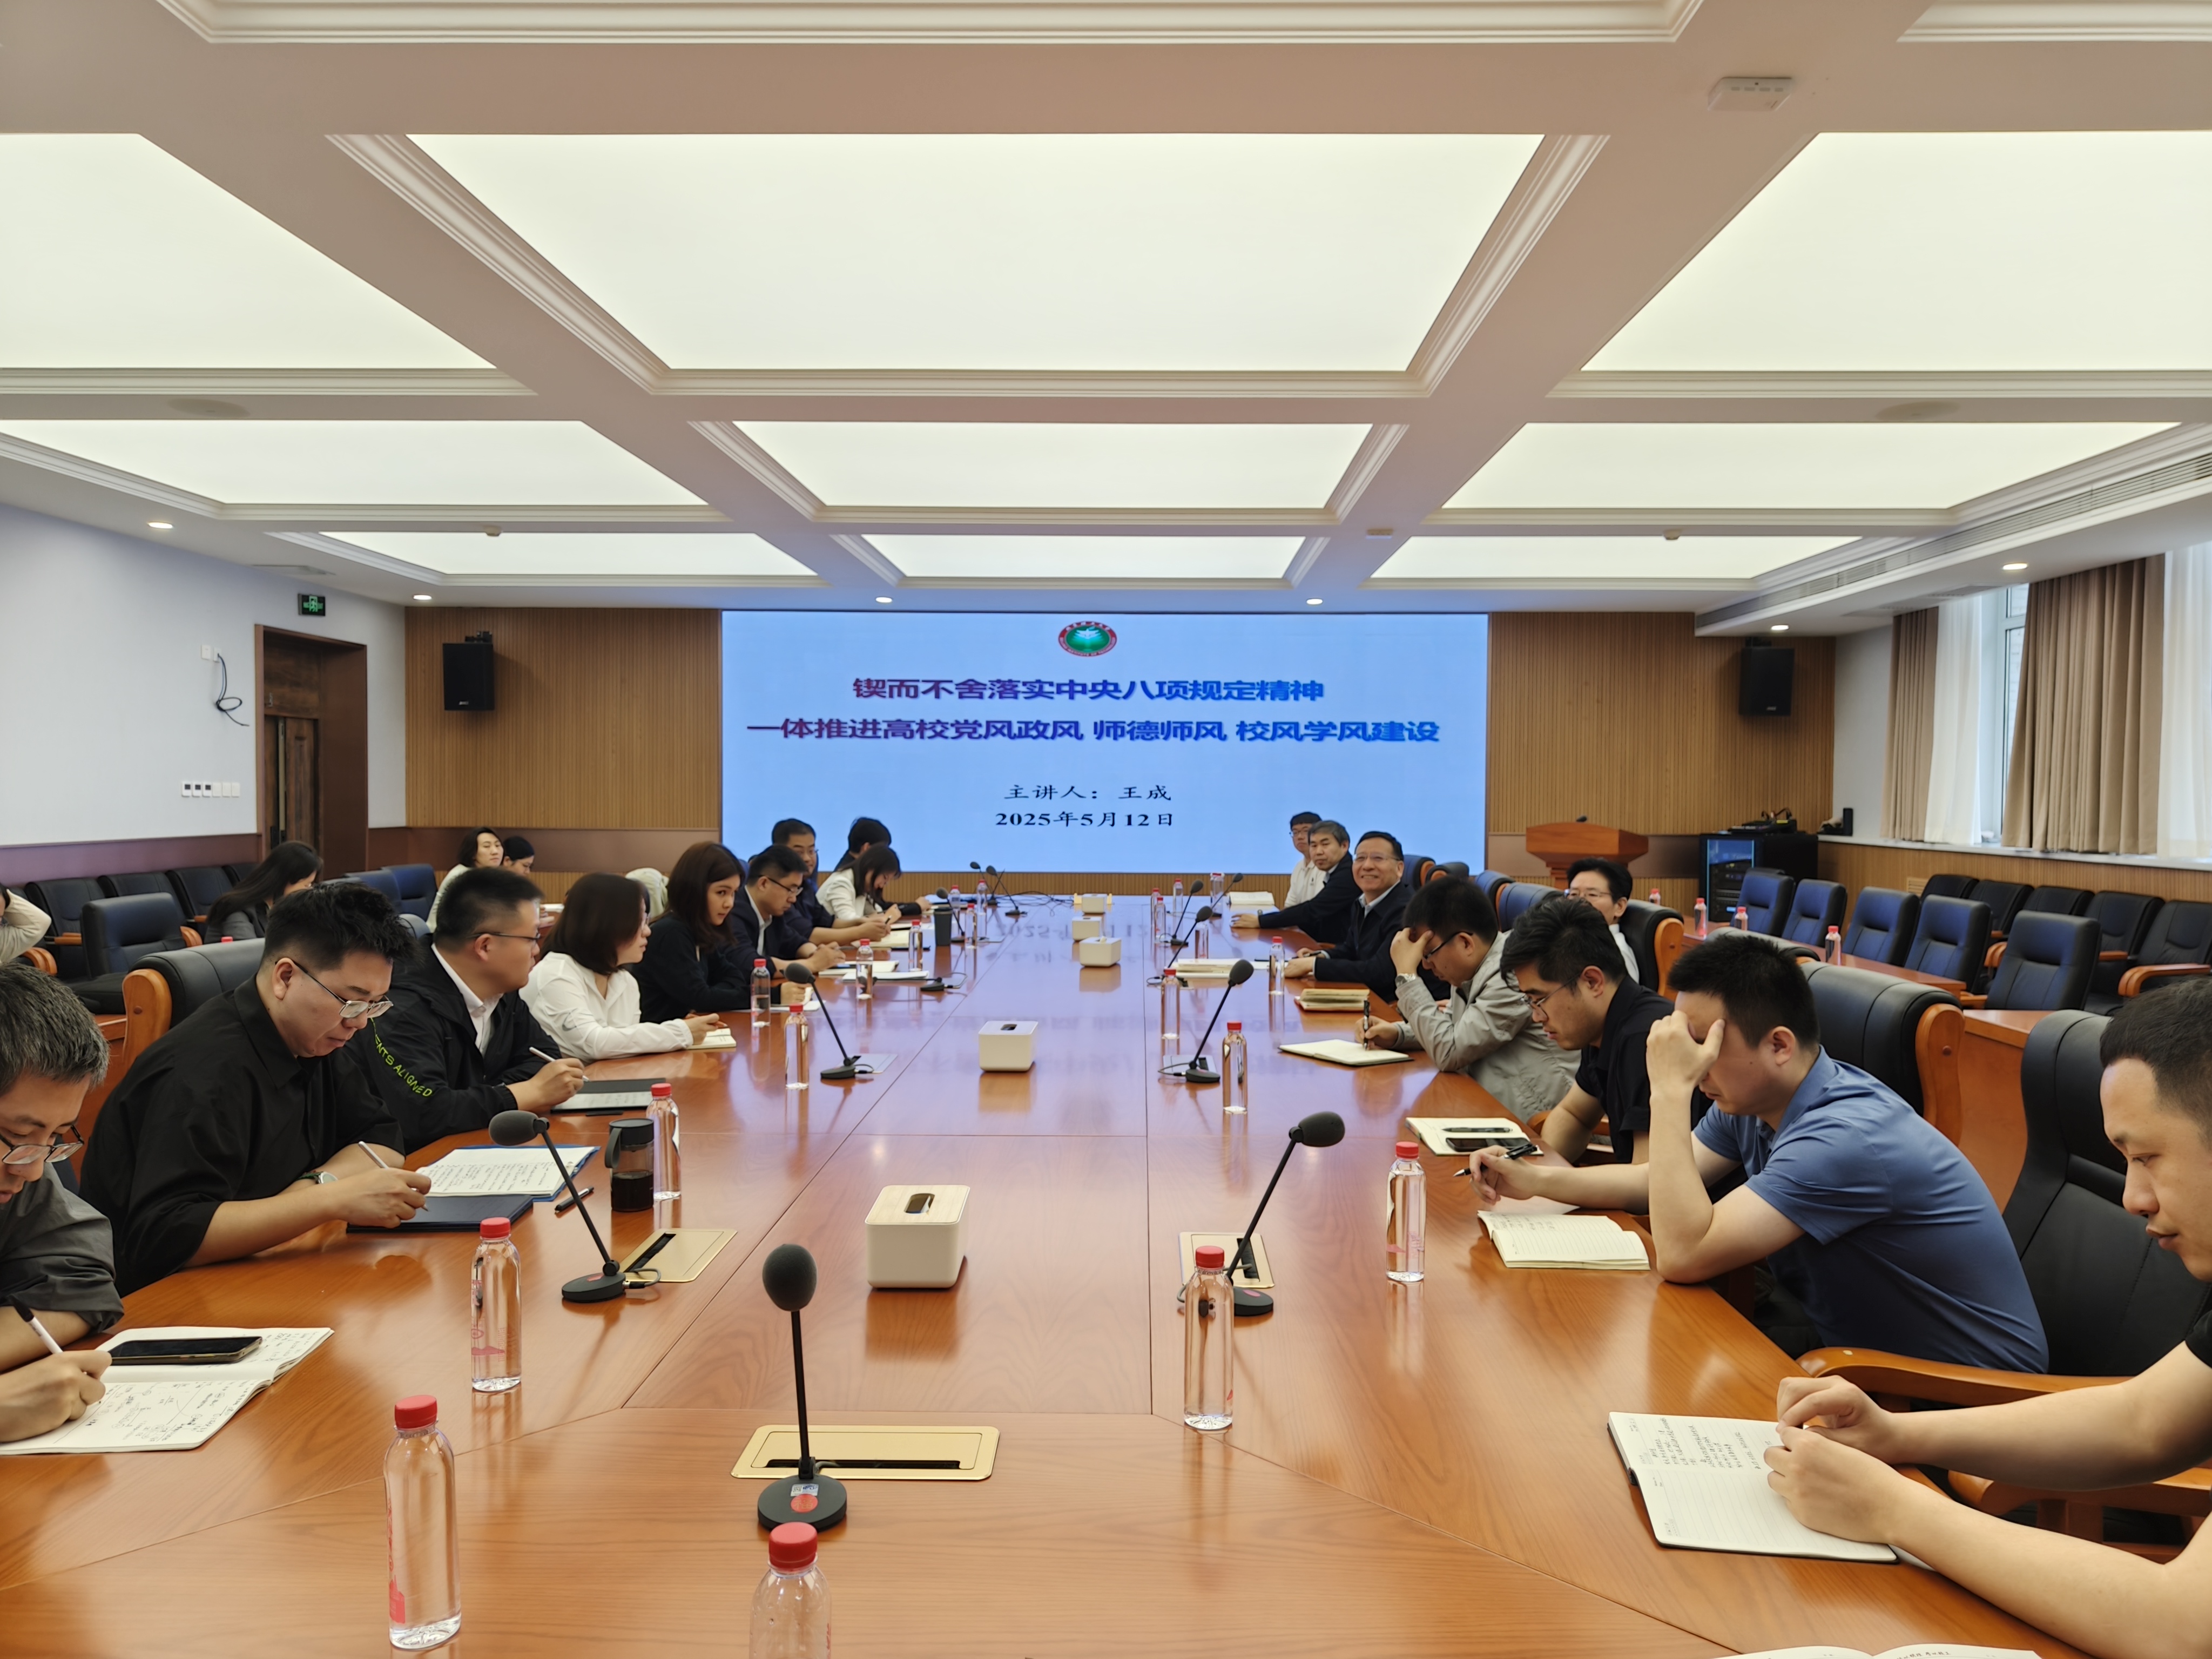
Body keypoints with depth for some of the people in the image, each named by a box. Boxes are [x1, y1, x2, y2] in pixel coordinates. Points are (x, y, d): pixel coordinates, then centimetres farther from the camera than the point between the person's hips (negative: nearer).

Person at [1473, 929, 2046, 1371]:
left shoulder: (1846, 1137, -30)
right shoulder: (1748, 1102, -3)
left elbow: (1684, 1256, -33)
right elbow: (1658, 1179, 13)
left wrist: (1670, 1092, -31)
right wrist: (1534, 1181, 3)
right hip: (1846, 1338, 8)